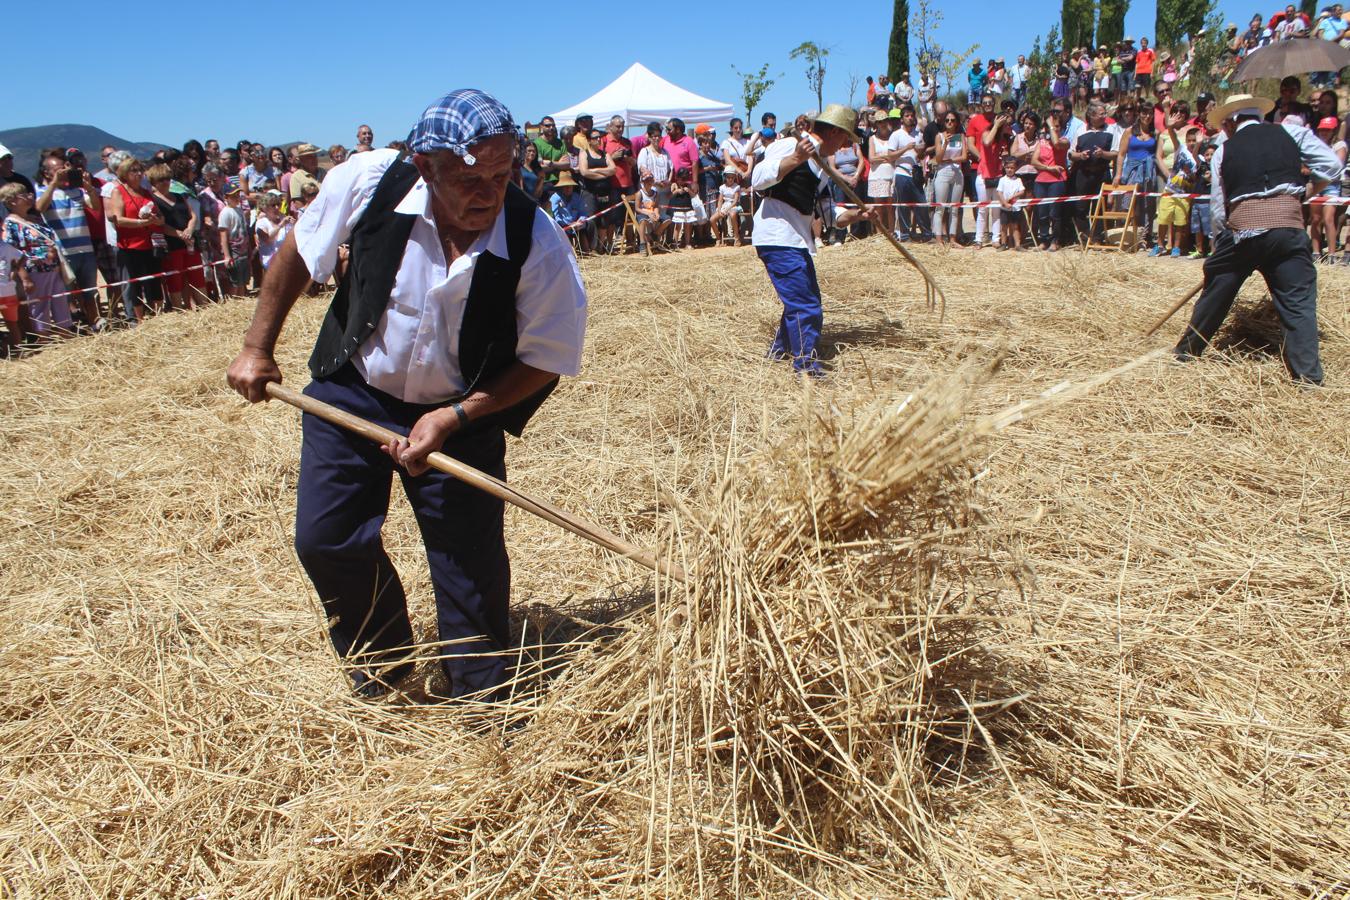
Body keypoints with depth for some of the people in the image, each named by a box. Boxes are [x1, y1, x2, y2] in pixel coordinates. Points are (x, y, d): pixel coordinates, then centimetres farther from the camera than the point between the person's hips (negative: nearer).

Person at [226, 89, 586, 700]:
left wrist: (453, 418, -23)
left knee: (470, 567, 0)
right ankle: (382, 675, 30)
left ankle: (485, 708, 25)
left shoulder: (539, 247, -26)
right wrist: (257, 347, 4)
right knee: (326, 539, 4)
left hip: (463, 414, -2)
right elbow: (298, 255, -1)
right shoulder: (368, 182, -20)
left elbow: (545, 361, -15)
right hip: (352, 391, 3)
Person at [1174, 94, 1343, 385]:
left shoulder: (1224, 151, 15)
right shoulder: (1291, 133, 13)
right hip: (1288, 225, -1)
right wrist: (1305, 193, 20)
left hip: (1240, 227, 1)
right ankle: (1308, 375, -3)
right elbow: (1332, 164, 5)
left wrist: (1220, 246, 24)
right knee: (1298, 301, 2)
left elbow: (1217, 208, 14)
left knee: (1215, 292, 18)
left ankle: (1187, 350, 31)